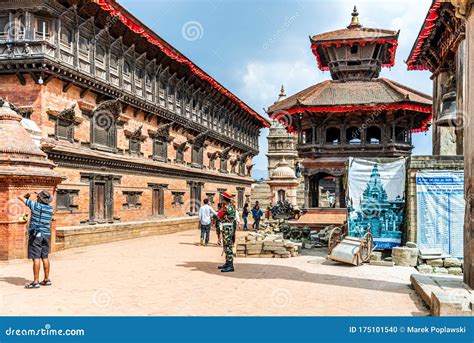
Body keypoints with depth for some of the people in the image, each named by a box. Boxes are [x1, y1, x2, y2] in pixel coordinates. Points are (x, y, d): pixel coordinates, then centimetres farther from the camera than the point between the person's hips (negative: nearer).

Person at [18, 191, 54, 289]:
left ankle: (36, 282, -8)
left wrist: (26, 196, 17)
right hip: (46, 234, 6)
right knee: (45, 257, 11)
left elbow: (20, 197, -2)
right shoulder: (50, 209, 3)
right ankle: (47, 279, 16)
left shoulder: (35, 205, -10)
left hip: (35, 234, -5)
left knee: (36, 258, -7)